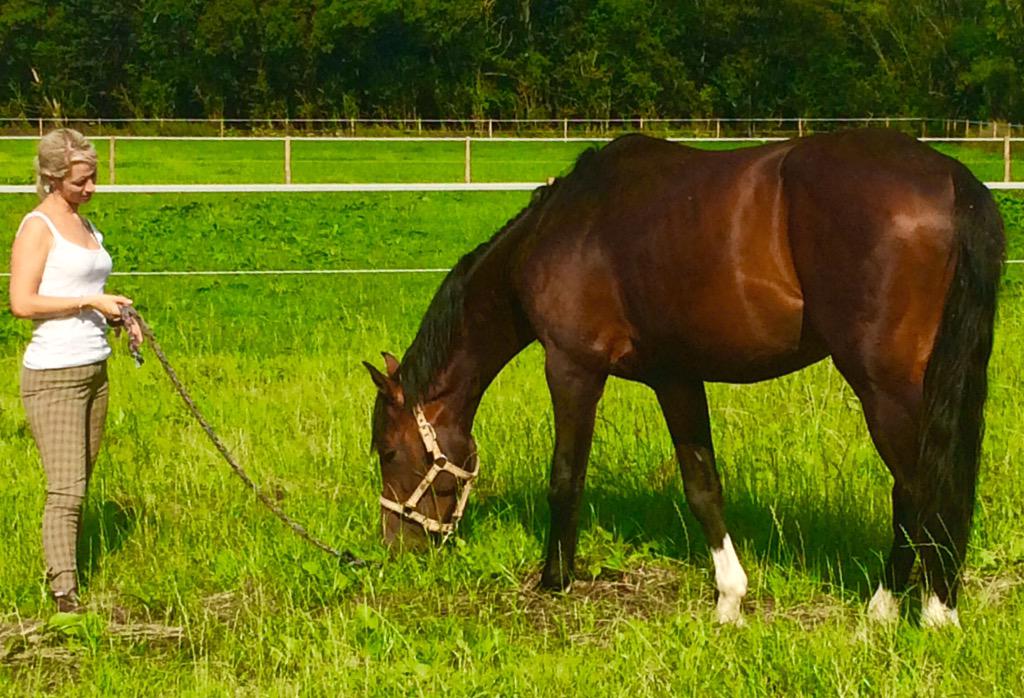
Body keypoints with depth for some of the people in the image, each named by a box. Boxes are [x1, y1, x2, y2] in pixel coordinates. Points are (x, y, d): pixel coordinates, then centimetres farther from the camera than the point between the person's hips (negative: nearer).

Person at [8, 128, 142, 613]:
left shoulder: (84, 226, 15)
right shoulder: (38, 226, -9)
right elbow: (22, 302, -17)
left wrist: (117, 316, 8)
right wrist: (90, 302, -17)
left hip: (93, 368, 8)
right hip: (53, 374, -8)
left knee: (80, 485, 9)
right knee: (65, 490, -13)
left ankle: (66, 570, 15)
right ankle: (64, 592, -15)